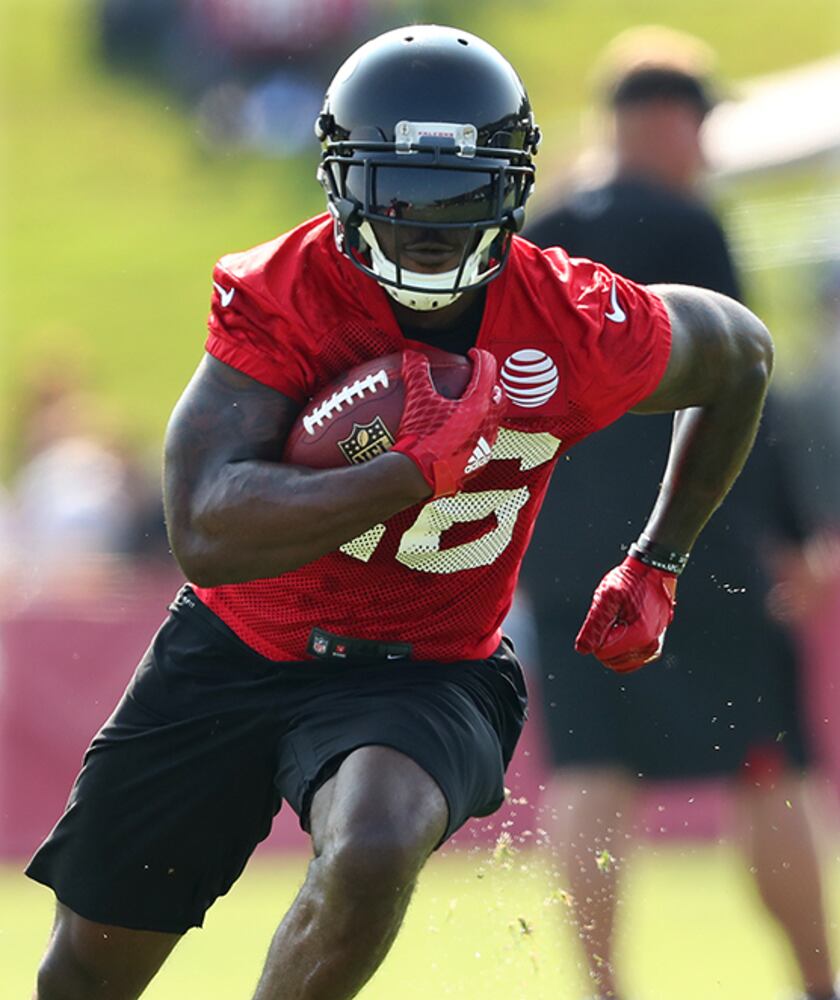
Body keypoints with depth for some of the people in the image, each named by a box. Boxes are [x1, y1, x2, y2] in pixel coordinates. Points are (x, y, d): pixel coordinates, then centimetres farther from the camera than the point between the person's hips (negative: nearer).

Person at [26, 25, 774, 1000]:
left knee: (372, 853, -36)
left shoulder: (578, 329, -16)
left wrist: (655, 567, 8)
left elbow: (741, 354, 7)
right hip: (233, 651, 1)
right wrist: (420, 469, -37)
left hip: (423, 674, -1)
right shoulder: (279, 297, -20)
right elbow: (205, 536, -31)